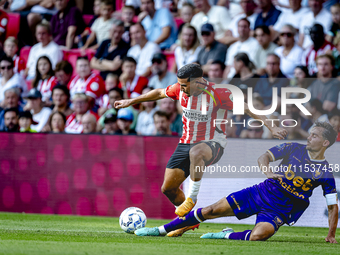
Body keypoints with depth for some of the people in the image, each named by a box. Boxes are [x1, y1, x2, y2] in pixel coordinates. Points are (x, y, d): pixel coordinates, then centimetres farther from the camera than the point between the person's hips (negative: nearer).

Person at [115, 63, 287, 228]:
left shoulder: (218, 94, -19)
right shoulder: (180, 89, -4)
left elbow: (247, 109, -16)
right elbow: (159, 93, 16)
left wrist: (271, 127, -24)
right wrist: (131, 101, 25)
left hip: (212, 143, -6)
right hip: (186, 143, 6)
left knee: (195, 152, -43)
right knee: (168, 188, 0)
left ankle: (192, 198, -27)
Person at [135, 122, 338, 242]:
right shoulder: (294, 149, 0)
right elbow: (264, 157, 1)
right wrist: (268, 171, -22)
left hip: (281, 210, -3)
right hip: (264, 191, 3)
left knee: (258, 236, -34)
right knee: (213, 210, -6)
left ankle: (227, 236, -2)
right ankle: (162, 230, 4)